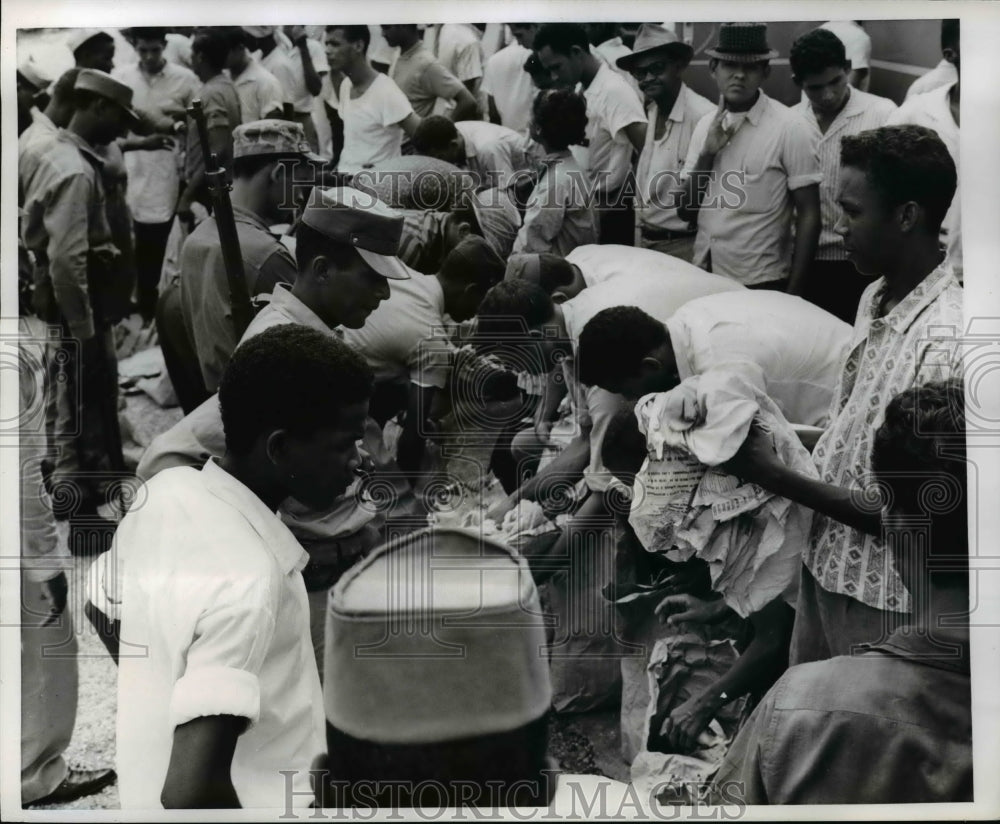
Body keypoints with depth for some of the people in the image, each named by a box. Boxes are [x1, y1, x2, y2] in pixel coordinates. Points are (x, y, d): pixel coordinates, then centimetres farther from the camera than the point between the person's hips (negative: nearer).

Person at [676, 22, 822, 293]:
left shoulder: (789, 129, -10)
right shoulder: (706, 126, 5)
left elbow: (808, 216, -9)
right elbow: (685, 210, 5)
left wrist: (794, 293, -12)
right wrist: (707, 153, -9)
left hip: (761, 283, -4)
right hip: (704, 276, 5)